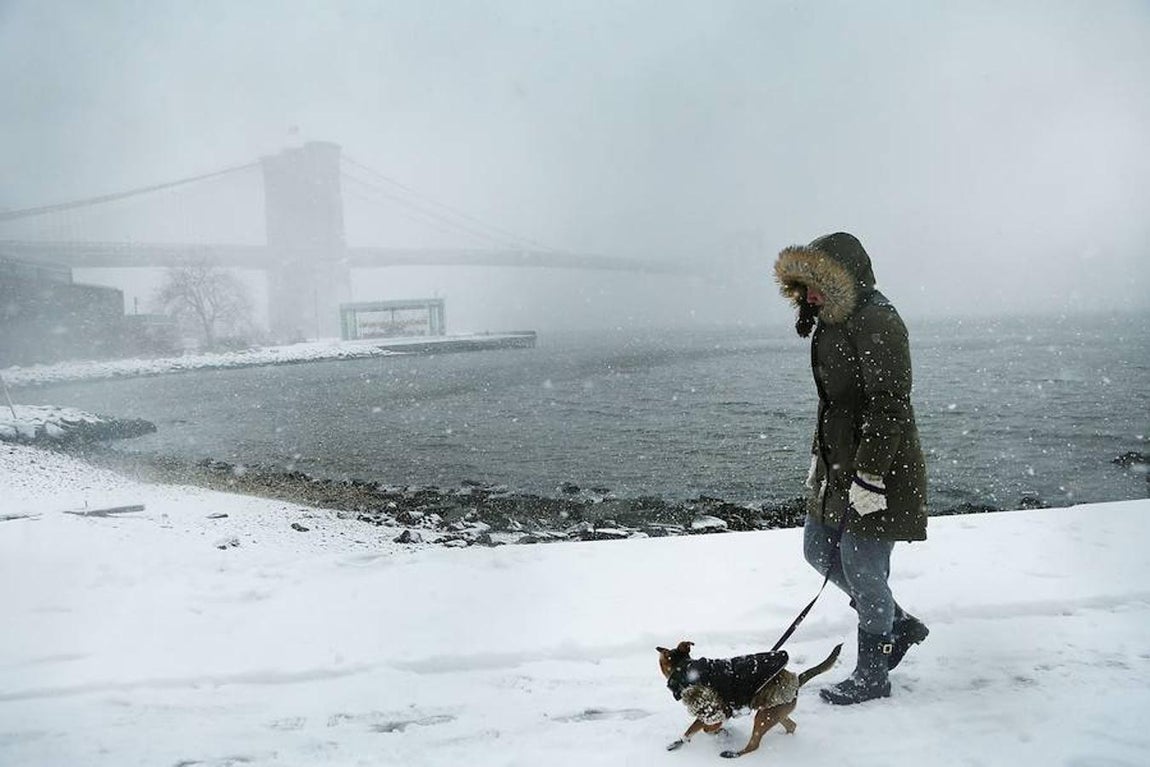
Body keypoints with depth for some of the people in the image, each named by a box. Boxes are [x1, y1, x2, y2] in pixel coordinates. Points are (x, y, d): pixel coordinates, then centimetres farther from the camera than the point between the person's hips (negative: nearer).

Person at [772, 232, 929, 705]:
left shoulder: (877, 323, -18)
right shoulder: (834, 322, 13)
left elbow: (887, 406, -23)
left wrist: (869, 475, -25)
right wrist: (818, 456, 22)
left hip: (878, 471, -10)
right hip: (839, 465, 10)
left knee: (862, 568, -2)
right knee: (818, 548, 16)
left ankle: (871, 676, 17)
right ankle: (901, 626, 32)